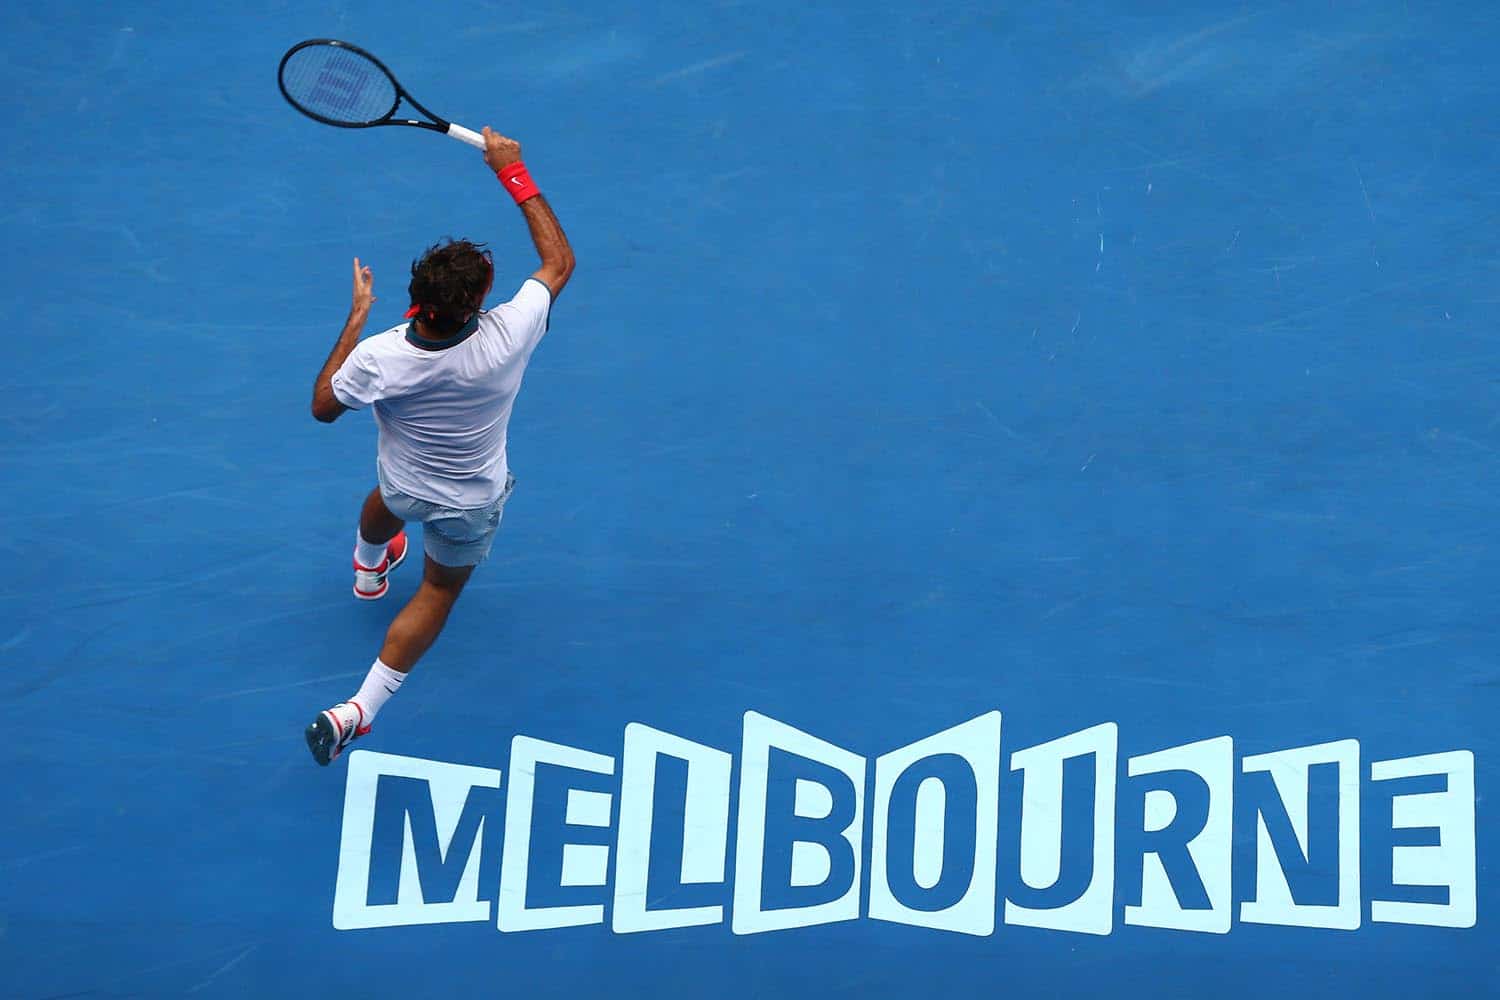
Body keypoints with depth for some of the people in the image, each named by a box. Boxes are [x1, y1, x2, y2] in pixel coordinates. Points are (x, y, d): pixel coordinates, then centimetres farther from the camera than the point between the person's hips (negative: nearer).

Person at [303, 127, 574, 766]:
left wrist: (356, 317, -13)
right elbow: (560, 261, -22)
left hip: (404, 487, 1)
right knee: (438, 592, 24)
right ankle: (359, 709, 19)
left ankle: (368, 569, 72)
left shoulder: (377, 359, -37)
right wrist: (513, 173, -17)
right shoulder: (506, 339, -40)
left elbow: (322, 406, -14)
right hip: (471, 505, -1)